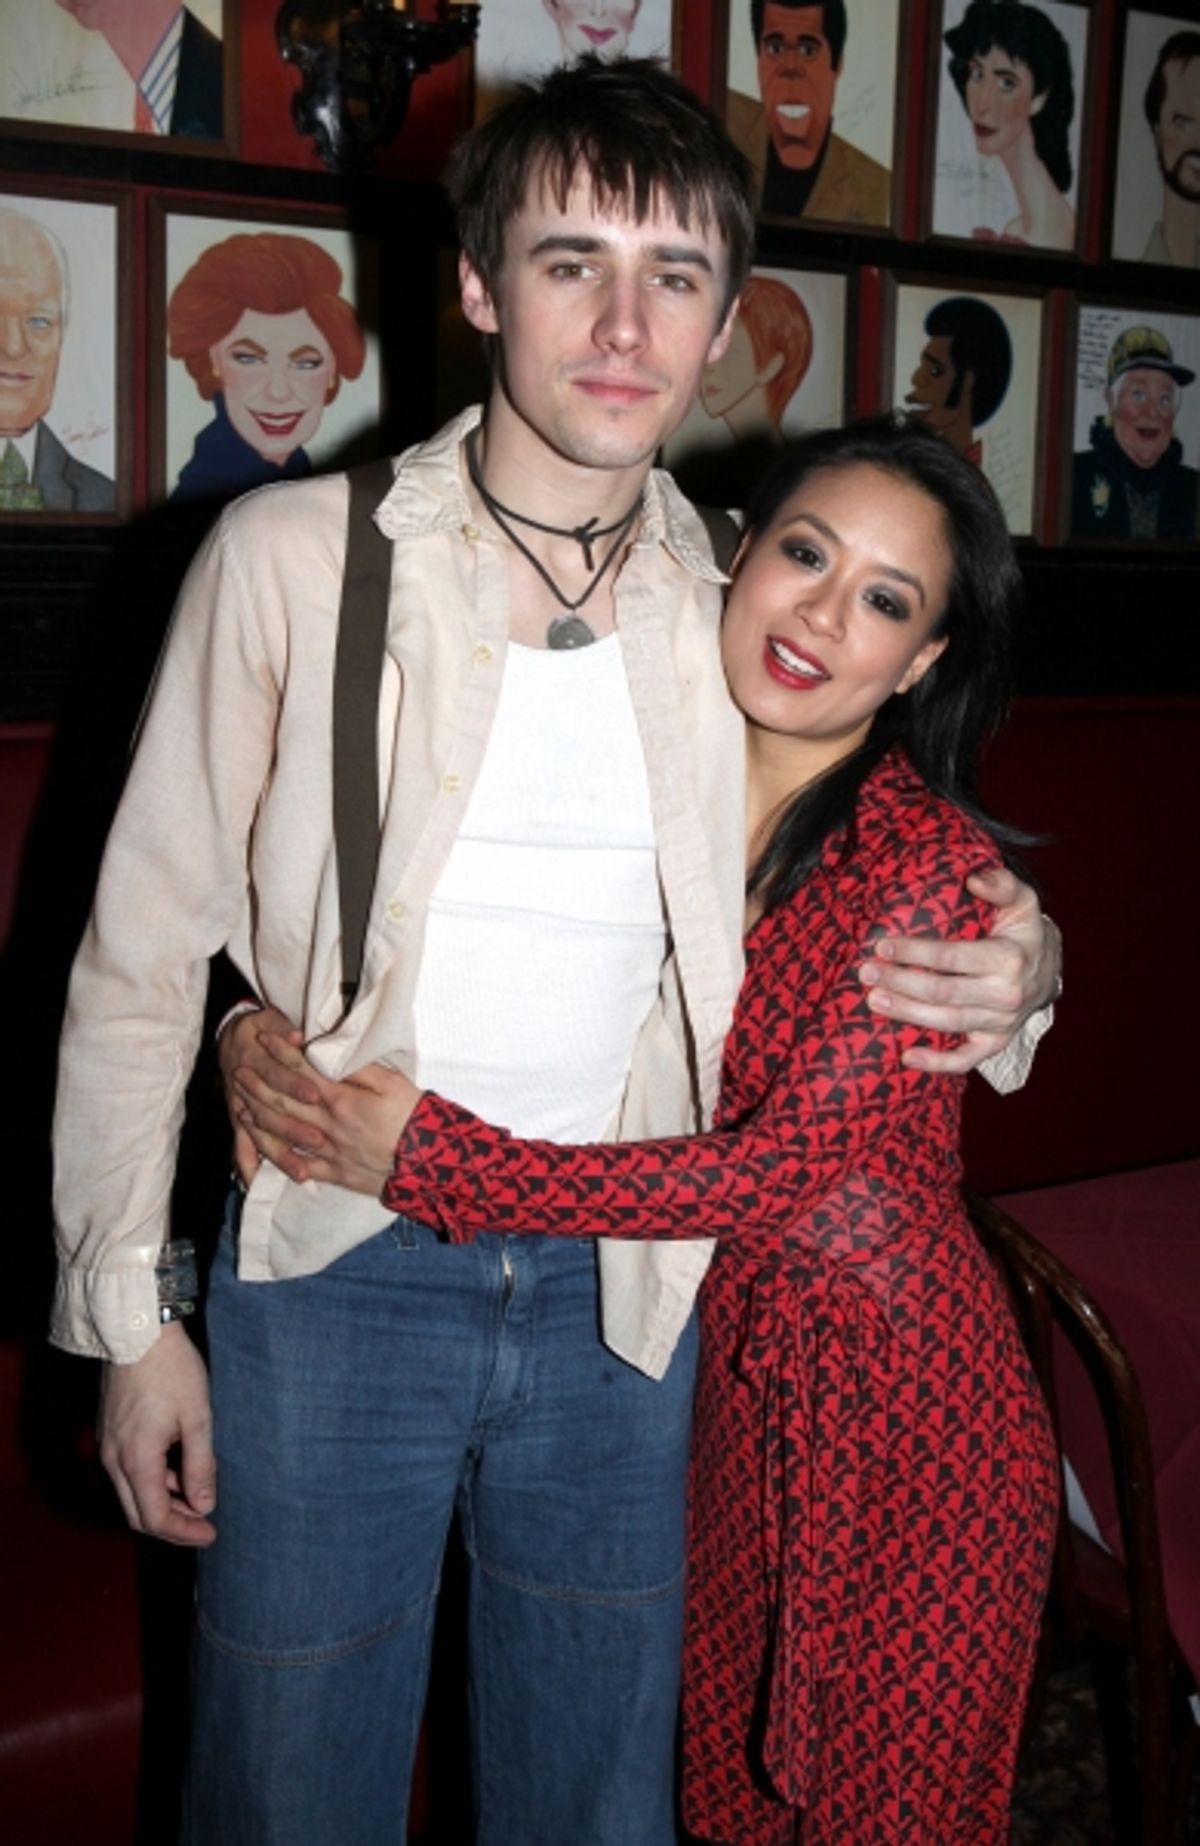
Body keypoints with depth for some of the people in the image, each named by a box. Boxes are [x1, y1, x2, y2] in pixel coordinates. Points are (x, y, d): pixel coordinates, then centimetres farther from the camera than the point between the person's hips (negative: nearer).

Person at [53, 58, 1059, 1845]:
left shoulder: (742, 614, 1)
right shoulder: (292, 558, -7)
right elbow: (143, 957, -4)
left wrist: (1006, 983, -9)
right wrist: (130, 1312, -5)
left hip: (621, 1293, 3)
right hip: (336, 1278, -2)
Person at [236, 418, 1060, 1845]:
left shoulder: (934, 865, -19)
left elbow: (777, 1174, -24)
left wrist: (421, 1155, -25)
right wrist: (270, 1034, -15)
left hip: (895, 1406, -4)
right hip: (712, 1366, 5)